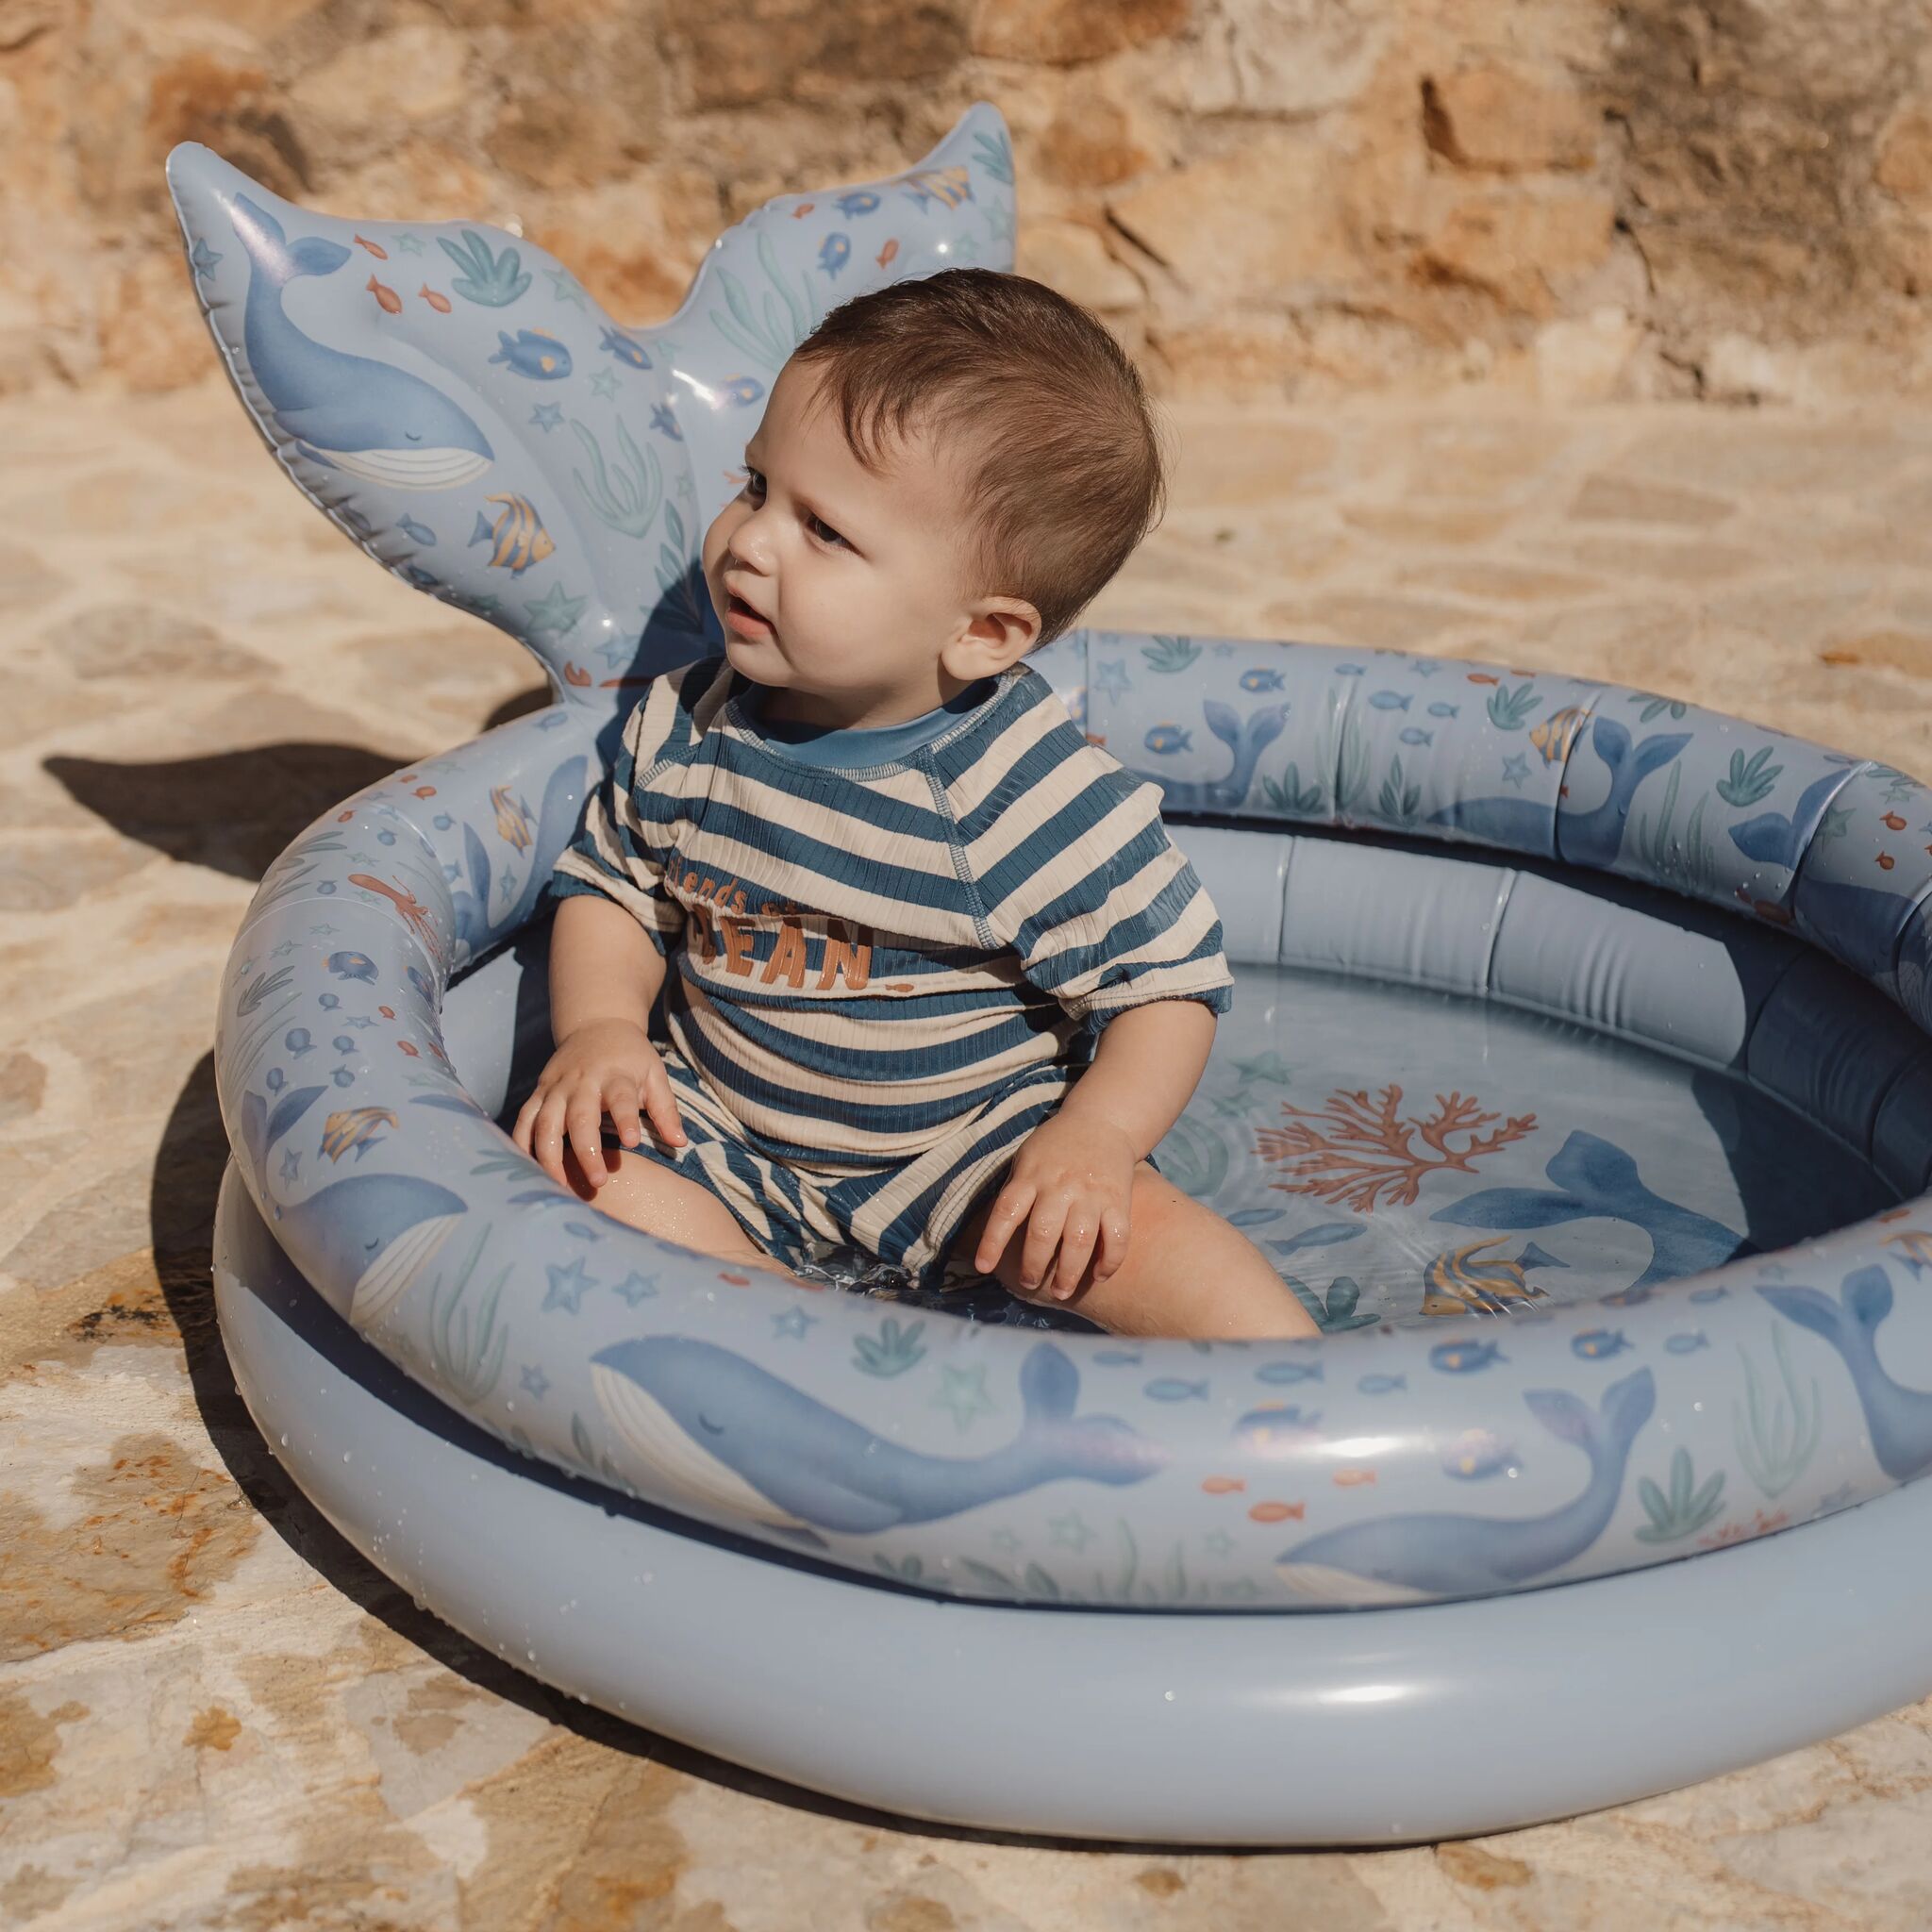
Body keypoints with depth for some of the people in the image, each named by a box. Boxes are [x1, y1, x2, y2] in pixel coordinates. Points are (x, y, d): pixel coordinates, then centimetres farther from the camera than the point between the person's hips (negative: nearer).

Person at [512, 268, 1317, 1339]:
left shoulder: (1036, 799, -22)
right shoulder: (682, 728, -8)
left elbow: (1171, 980, -14)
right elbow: (614, 889, 7)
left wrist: (1092, 1141, -29)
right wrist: (600, 1030, -13)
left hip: (968, 1147, -4)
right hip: (727, 1139, 4)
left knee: (1141, 1236, -27)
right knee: (574, 1164, -21)